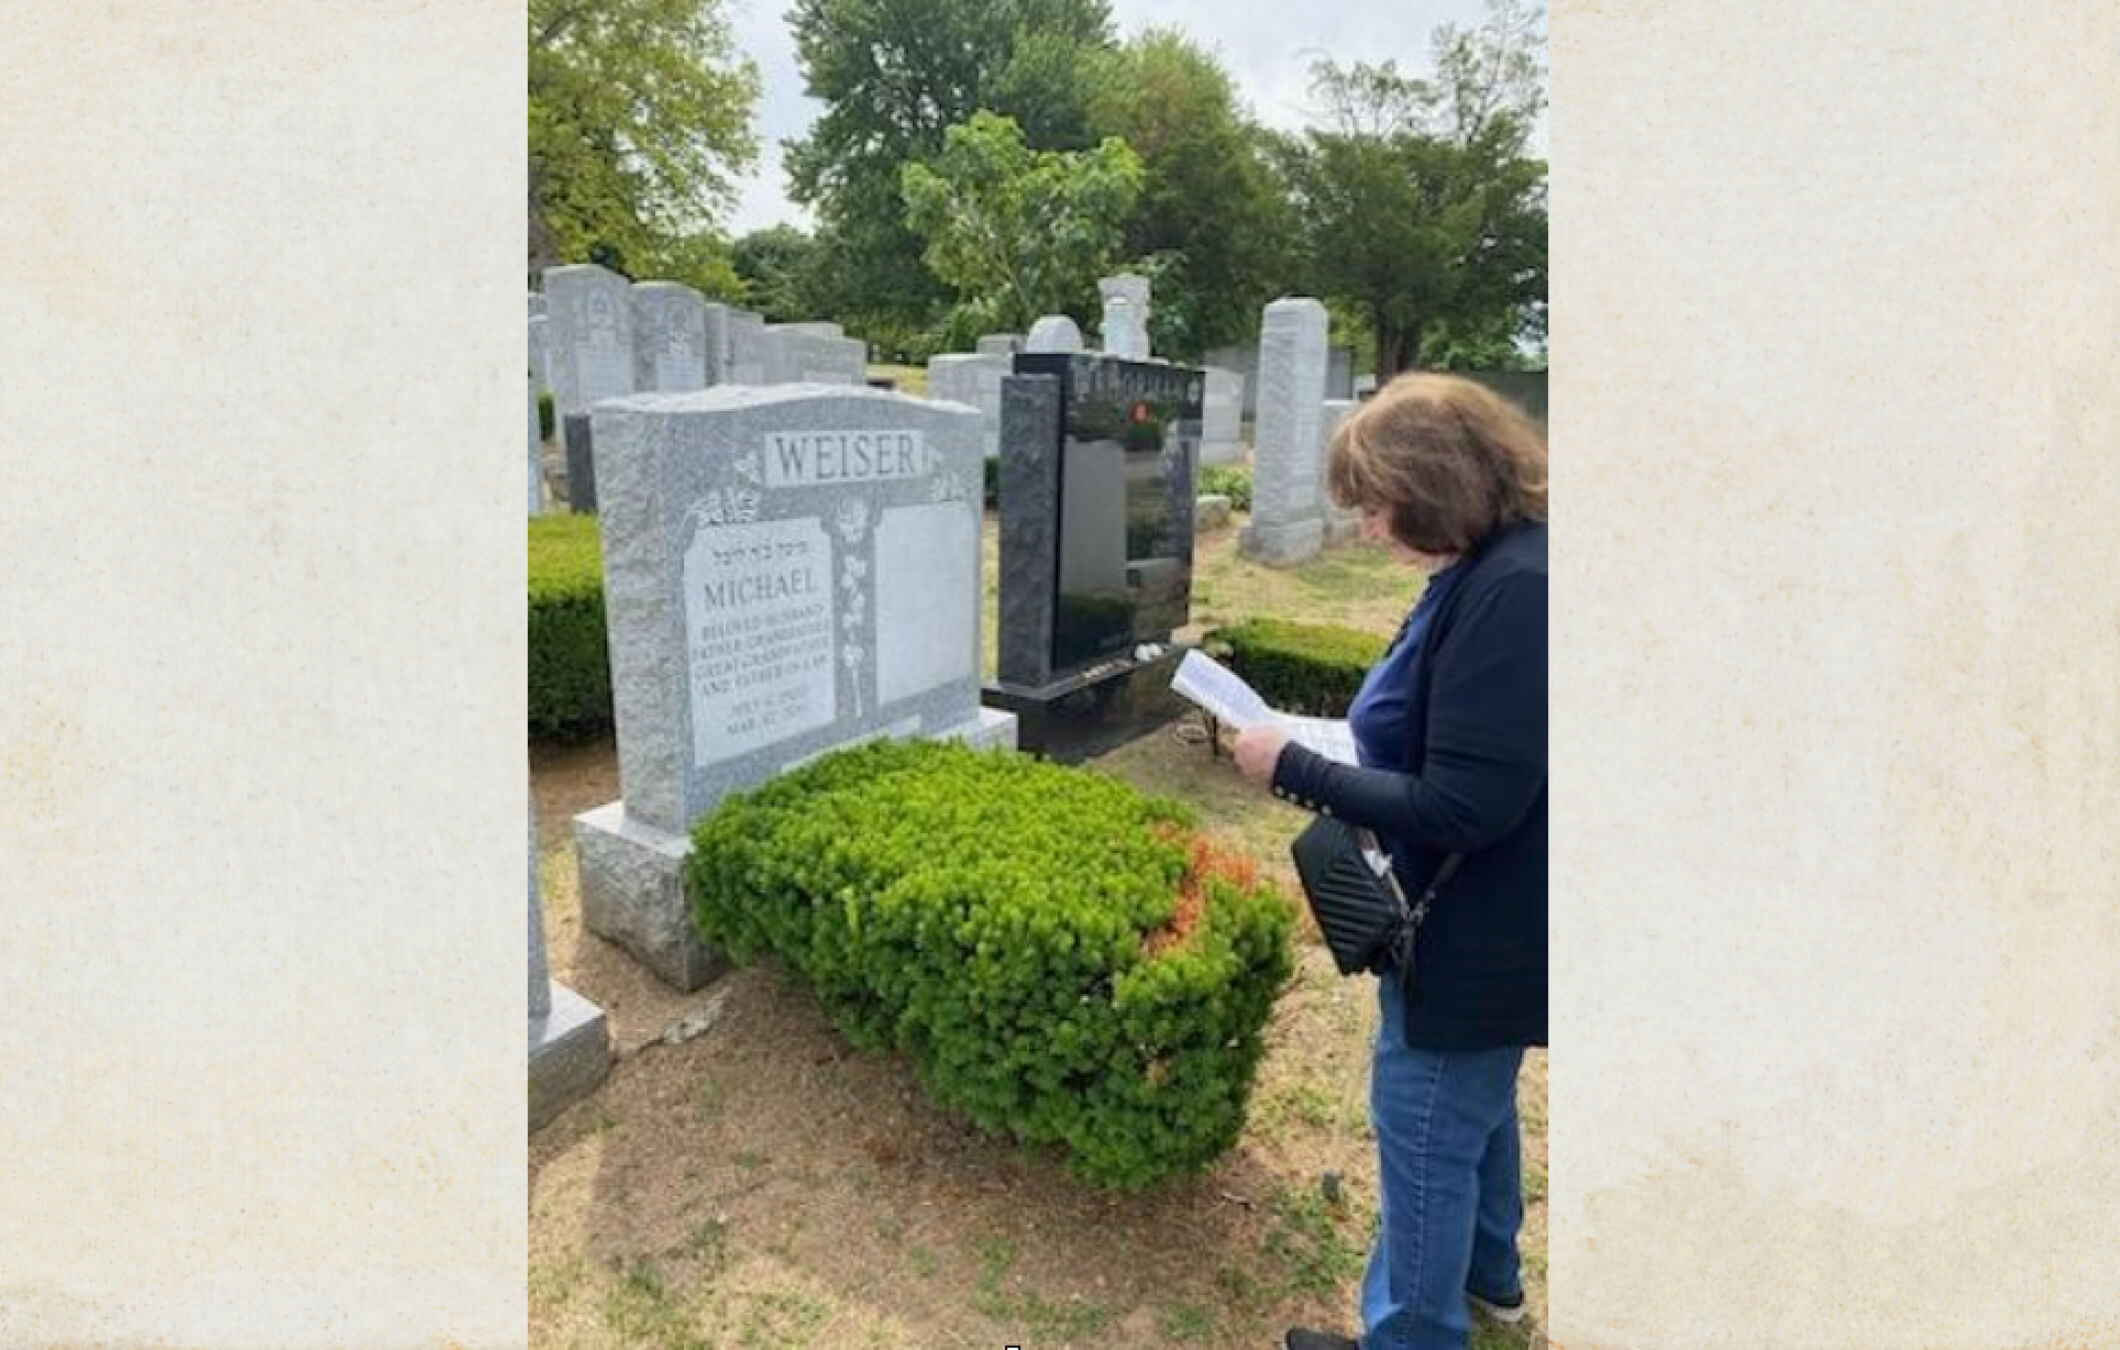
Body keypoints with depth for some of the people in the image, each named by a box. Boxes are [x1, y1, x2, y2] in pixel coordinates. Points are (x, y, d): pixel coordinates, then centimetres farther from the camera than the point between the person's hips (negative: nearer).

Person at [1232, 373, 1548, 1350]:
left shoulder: (1511, 590, -29)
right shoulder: (1498, 571, 3)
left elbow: (1460, 811, -29)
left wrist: (1297, 772, -22)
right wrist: (1335, 756, -1)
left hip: (1476, 933, -10)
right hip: (1491, 923, 10)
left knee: (1424, 1130, 9)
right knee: (1477, 1102, 28)